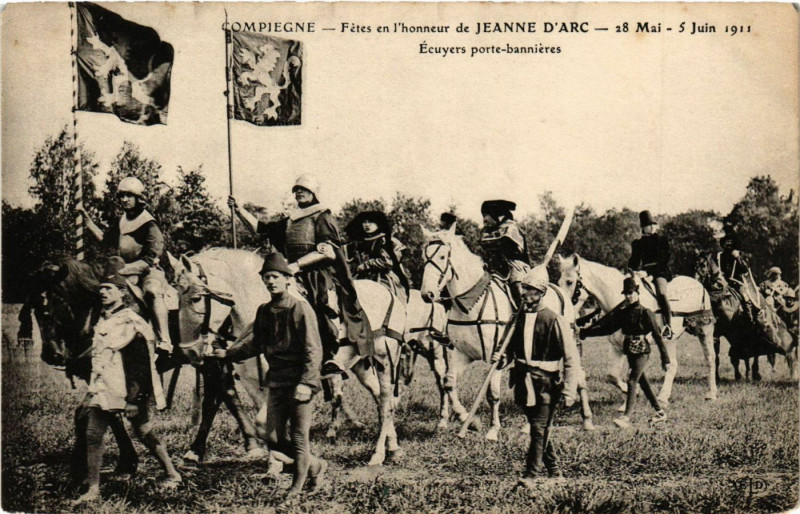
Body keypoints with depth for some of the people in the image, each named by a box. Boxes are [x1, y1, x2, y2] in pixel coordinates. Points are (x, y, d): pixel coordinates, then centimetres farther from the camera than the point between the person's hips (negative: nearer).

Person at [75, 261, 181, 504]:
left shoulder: (132, 322, -11)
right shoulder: (101, 321, 12)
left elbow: (142, 363, -14)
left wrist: (135, 395, -18)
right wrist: (91, 390, 22)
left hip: (127, 392, -7)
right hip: (101, 391, 7)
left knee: (145, 433, 5)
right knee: (92, 435, 0)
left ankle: (172, 474, 20)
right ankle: (93, 489, 5)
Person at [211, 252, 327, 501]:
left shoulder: (301, 308, -10)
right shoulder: (264, 311, 9)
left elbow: (313, 350, -13)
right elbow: (256, 343, 22)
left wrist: (305, 383, -21)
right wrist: (228, 353, 13)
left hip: (299, 382, -7)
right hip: (276, 382, 7)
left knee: (299, 437, 1)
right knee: (275, 439, 8)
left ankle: (297, 487, 18)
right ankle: (315, 465, 28)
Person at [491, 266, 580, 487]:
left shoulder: (554, 321, -11)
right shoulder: (520, 317, 7)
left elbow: (571, 358, -11)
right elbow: (513, 348, 21)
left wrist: (570, 390, -16)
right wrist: (502, 357, -2)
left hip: (546, 383, -6)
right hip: (524, 382, 6)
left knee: (539, 428, -6)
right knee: (538, 428, 16)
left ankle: (531, 474, 2)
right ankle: (553, 468, 32)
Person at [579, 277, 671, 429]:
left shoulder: (646, 313, -9)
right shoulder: (623, 312, 8)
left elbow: (657, 336, -8)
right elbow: (608, 328, 9)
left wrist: (665, 359, -9)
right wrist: (584, 332, 3)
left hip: (642, 351, -7)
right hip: (630, 352, 7)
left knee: (632, 382, -13)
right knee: (642, 382, 12)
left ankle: (626, 418, -16)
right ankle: (660, 412, 25)